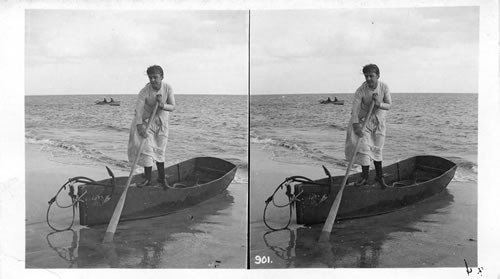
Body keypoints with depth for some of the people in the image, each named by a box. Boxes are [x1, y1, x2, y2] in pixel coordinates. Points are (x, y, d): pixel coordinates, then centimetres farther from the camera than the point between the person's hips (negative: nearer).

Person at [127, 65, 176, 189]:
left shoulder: (168, 88, -14)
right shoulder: (144, 91, -23)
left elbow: (172, 107, -13)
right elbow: (138, 110, -29)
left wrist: (162, 105, -34)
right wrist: (139, 126, -40)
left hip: (161, 123, 2)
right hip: (147, 121, -2)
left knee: (160, 151, 8)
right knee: (147, 149, -7)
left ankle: (162, 178, 21)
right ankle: (148, 179, 2)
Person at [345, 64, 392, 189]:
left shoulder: (384, 87, -15)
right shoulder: (361, 90, -23)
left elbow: (389, 105, -13)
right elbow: (355, 109, -28)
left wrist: (378, 104, -35)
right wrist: (356, 126, -40)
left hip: (379, 122, 2)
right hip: (364, 120, -2)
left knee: (377, 149, 8)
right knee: (364, 148, -9)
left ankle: (379, 176, 22)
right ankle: (365, 177, 3)